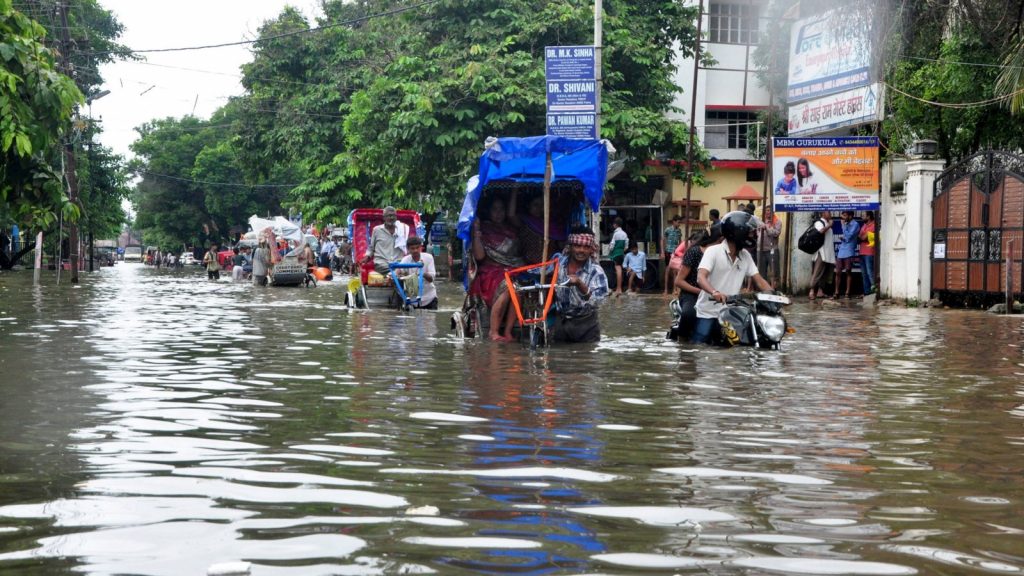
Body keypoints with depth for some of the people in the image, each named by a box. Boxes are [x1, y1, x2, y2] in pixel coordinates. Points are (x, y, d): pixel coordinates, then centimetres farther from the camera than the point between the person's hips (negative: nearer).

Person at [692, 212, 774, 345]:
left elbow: (759, 281, 6)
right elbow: (701, 278, -25)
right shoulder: (713, 251, -12)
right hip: (708, 313, -5)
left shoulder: (746, 256, 8)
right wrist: (714, 292, -46)